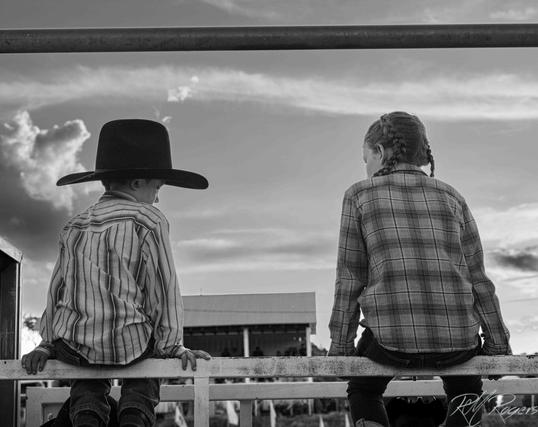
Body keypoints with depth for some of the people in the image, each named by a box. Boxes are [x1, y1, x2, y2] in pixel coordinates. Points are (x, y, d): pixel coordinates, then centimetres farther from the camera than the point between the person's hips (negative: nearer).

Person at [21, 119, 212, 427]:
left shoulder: (74, 227, 10)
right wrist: (173, 347, -1)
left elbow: (58, 289, 10)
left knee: (88, 368, 37)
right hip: (128, 345, -4)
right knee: (147, 351, 31)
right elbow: (164, 288, -7)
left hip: (72, 346, 4)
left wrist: (48, 344, 15)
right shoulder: (149, 220, -5)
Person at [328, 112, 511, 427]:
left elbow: (349, 280, 2)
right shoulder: (451, 198, 10)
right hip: (456, 340, 2)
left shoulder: (360, 196, 3)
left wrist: (341, 347, 11)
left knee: (363, 387, 32)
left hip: (393, 339, -2)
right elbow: (477, 279, 9)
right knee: (463, 382, 37)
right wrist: (498, 345, 18)